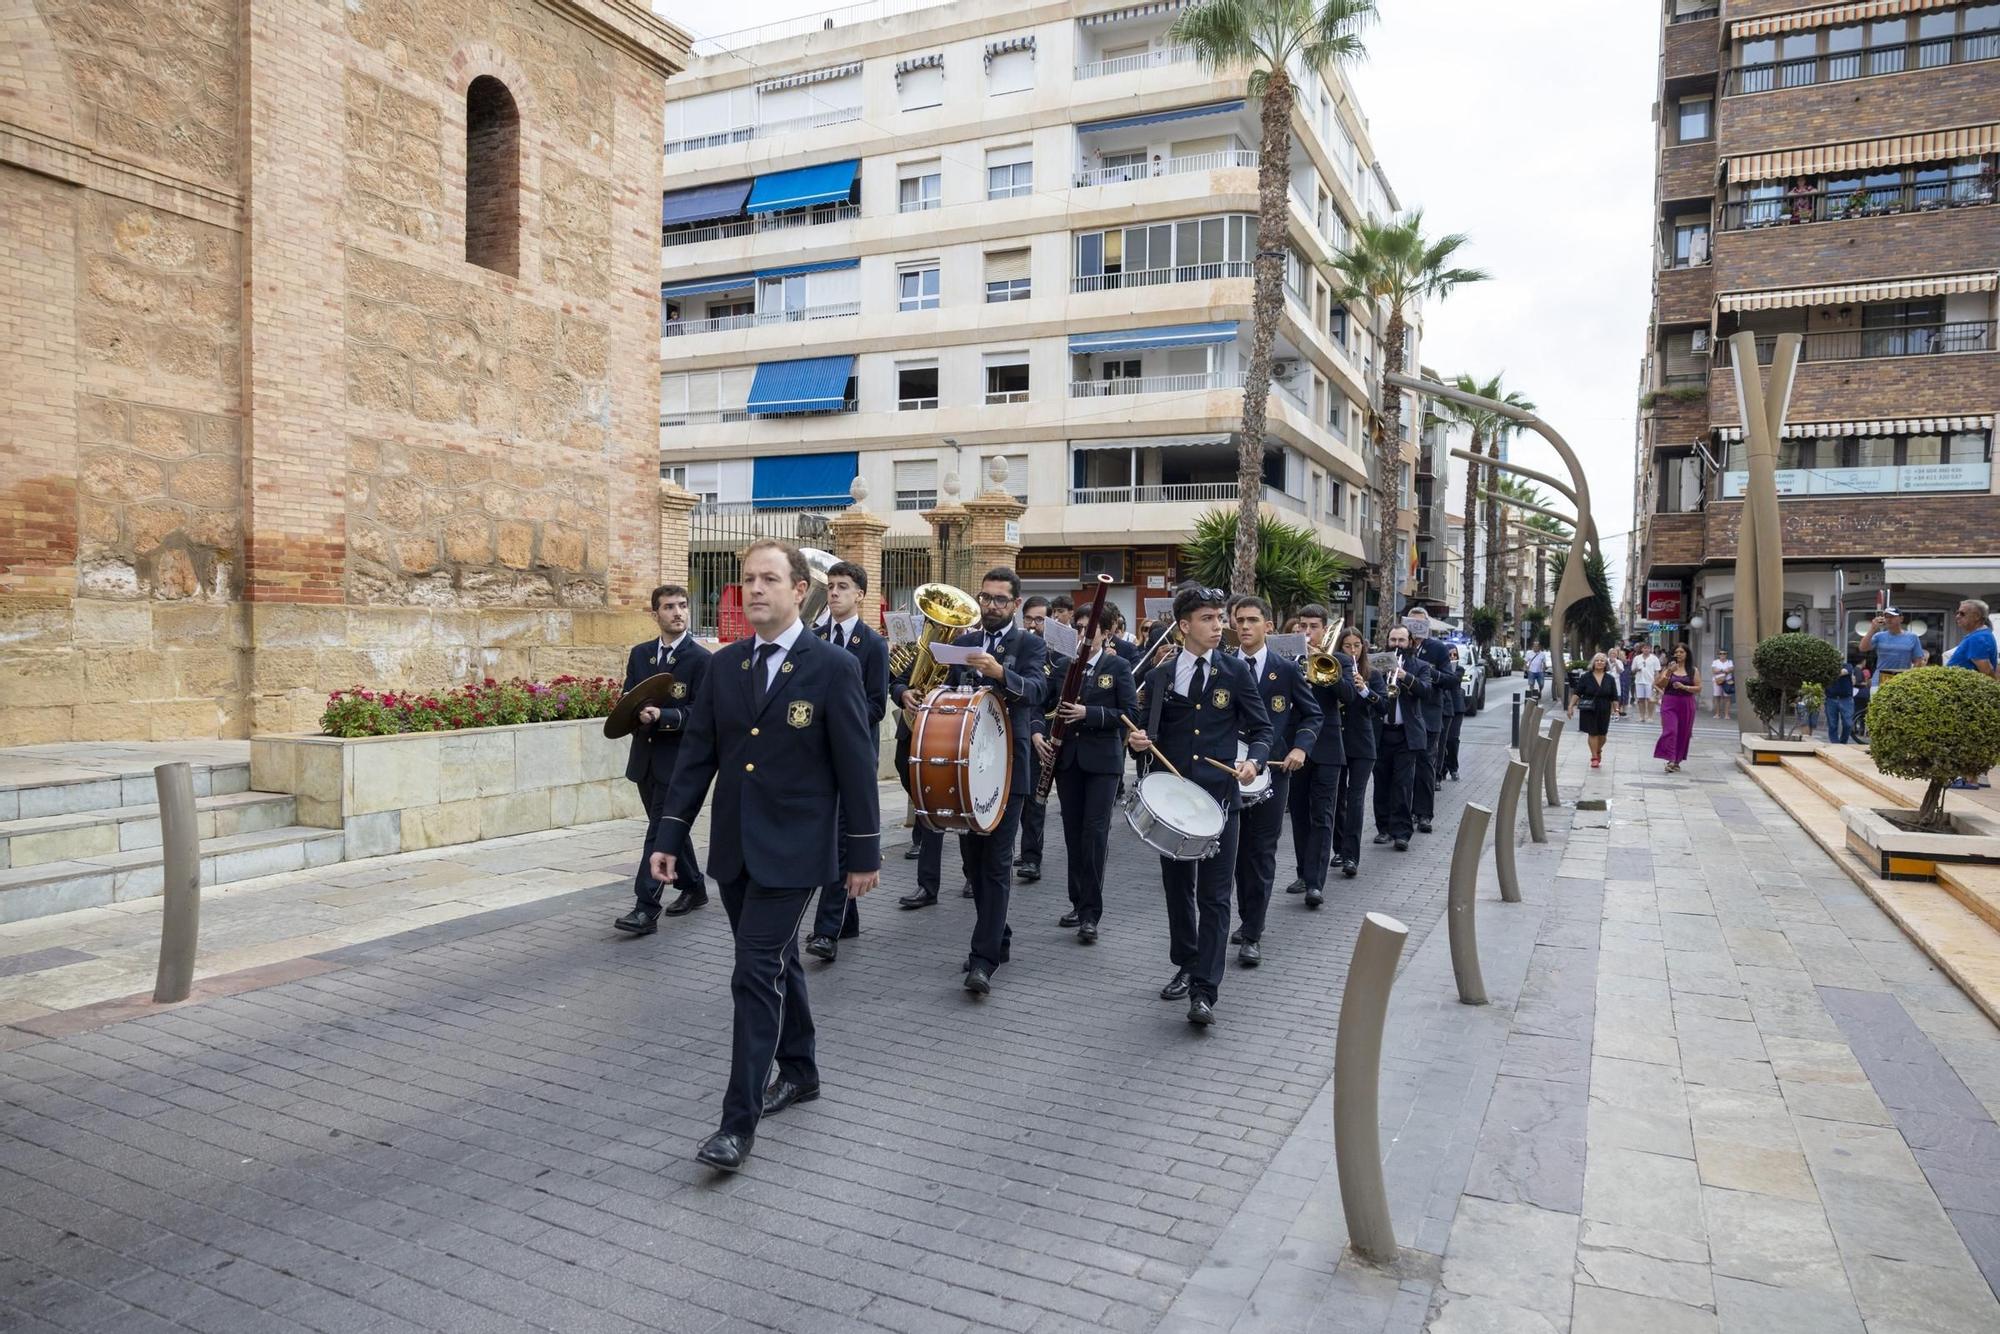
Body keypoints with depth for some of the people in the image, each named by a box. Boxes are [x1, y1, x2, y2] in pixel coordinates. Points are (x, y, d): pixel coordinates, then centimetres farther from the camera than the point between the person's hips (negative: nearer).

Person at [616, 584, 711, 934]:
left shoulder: (700, 658, -8)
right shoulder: (639, 654, 9)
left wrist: (662, 716, -24)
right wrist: (639, 714, -13)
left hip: (677, 759, -6)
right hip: (645, 757, 6)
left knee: (661, 832, -7)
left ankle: (646, 909, -5)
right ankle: (693, 887, 34)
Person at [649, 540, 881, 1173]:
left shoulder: (834, 668, -10)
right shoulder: (725, 664, 5)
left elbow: (856, 767, -8)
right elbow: (697, 754, 7)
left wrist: (863, 854, -7)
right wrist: (669, 836, 2)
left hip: (793, 849, -6)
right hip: (734, 848, 6)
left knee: (756, 974, -9)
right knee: (776, 962, 19)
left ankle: (739, 1122, -1)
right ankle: (799, 1072, 37)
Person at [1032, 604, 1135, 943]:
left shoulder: (1118, 667, -2)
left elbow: (1129, 713, -8)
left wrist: (1088, 713, -19)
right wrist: (1038, 732, -9)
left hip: (1102, 759, -4)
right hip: (1067, 757, 4)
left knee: (1095, 832, -7)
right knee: (1073, 832, 10)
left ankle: (1091, 912, -3)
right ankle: (1078, 902, 22)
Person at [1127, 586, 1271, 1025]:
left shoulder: (1235, 671, 1)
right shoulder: (1159, 677, 5)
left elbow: (1261, 729, 3)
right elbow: (1145, 735, 10)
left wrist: (1253, 760, -16)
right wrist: (1138, 742, -14)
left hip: (1220, 798, -2)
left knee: (1214, 895, -4)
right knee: (1177, 887, 15)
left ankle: (1205, 990, -2)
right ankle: (1186, 966, 33)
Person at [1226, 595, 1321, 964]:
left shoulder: (1287, 669, -1)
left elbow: (1313, 715, 5)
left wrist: (1300, 747, -11)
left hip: (1272, 769, -2)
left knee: (1262, 851, -1)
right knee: (1240, 849, 11)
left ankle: (1252, 935, 3)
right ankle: (1249, 920, 27)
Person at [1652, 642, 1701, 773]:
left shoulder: (1693, 671, 5)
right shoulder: (1668, 668, 5)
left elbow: (1698, 688, 0)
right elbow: (1660, 685, -4)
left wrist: (1683, 687, -15)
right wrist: (1669, 673, -18)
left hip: (1686, 705, 1)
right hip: (1669, 703, -1)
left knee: (1683, 734, 6)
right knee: (1670, 731, -14)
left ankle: (1677, 761, 19)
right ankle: (1671, 760, -17)